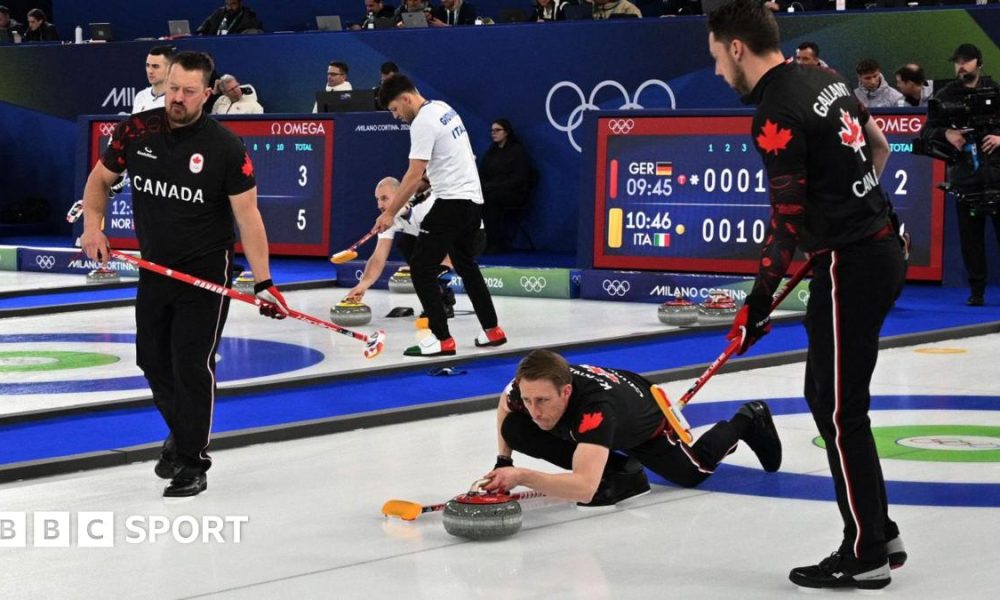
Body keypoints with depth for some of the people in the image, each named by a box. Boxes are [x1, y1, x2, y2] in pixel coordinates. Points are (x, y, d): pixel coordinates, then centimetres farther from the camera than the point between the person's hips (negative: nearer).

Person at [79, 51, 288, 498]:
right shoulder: (136, 130, -5)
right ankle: (181, 432, 40)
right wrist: (92, 226, -6)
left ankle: (192, 463, 6)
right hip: (154, 269, 5)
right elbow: (101, 178, 10)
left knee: (193, 365, -7)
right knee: (153, 360, 14)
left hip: (206, 274, -5)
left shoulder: (225, 147, -16)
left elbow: (247, 215, -16)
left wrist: (264, 282, -20)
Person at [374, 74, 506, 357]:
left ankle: (442, 339, -9)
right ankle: (492, 331, 27)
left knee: (421, 268, -7)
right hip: (473, 198, 10)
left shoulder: (423, 123, -15)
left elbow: (414, 175, -19)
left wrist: (390, 213, -16)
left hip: (452, 201, -10)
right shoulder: (443, 108, 14)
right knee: (466, 265, 23)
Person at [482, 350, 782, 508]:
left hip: (649, 416, -4)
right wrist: (503, 462, -11)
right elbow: (505, 405, -6)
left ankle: (747, 421, 47)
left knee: (694, 472, 20)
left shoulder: (596, 407, -52)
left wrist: (522, 477, -69)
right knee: (515, 429, -18)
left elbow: (585, 489, -62)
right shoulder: (527, 388, -35)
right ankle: (616, 472, -2)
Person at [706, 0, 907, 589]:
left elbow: (787, 221, -17)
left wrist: (759, 304, -9)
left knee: (841, 412, -2)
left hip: (849, 267, -10)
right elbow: (879, 147, 21)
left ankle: (865, 555, 6)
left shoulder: (777, 115, -18)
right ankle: (879, 532, 22)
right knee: (825, 395, 17)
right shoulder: (827, 79, 10)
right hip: (880, 247, 10)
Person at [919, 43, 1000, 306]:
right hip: (964, 176, 1)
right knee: (970, 237, 2)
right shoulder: (945, 96, 10)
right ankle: (976, 290, 8)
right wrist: (946, 133, -10)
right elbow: (926, 132, 8)